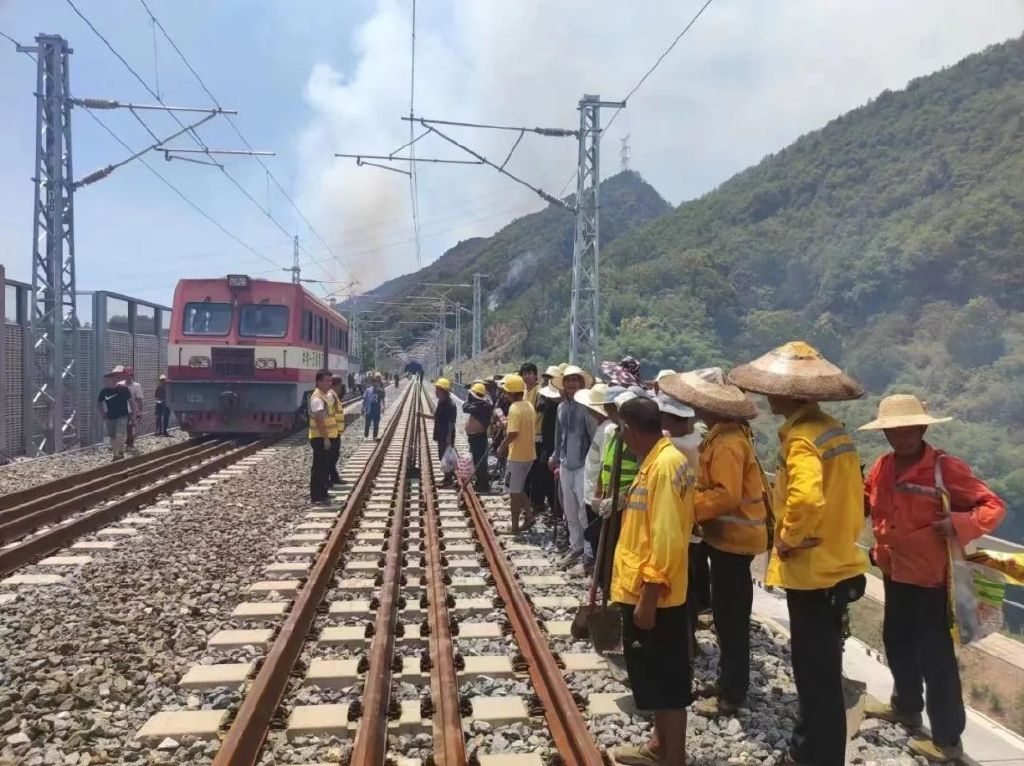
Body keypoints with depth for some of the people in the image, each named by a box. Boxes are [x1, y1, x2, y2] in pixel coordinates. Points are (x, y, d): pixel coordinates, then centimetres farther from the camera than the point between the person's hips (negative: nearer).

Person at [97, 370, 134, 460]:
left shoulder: (123, 389, -12)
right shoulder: (104, 391, -3)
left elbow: (130, 400, -1)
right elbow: (98, 402, 13)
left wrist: (132, 412, -1)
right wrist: (102, 412, 3)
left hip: (122, 416, -4)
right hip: (110, 417, 4)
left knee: (120, 435, -19)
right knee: (112, 437, 10)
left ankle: (121, 452, -3)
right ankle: (115, 455, 22)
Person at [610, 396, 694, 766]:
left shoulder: (664, 465, -21)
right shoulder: (660, 460, 9)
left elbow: (666, 539, -26)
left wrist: (648, 596, -23)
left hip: (653, 595, -10)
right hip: (645, 590, 10)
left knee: (666, 683, 3)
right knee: (655, 676, 21)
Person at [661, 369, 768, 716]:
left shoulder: (727, 443, -22)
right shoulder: (726, 433, 10)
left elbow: (726, 496, -29)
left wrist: (686, 506, -22)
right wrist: (693, 499, 8)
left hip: (733, 538, -10)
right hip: (729, 535, 10)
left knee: (730, 616, 0)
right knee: (728, 613, 18)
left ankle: (732, 693, 12)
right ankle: (728, 680, 31)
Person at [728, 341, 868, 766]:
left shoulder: (801, 437, -21)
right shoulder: (834, 430, 8)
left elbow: (806, 498, -37)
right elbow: (848, 497, 15)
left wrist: (787, 539, -21)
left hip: (813, 572, -10)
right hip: (836, 565, 10)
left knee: (817, 677, 4)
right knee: (820, 671, 21)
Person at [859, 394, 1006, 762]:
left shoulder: (946, 468, -17)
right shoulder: (881, 467, 1)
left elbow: (993, 507, -15)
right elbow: (861, 503, 13)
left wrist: (959, 525, -31)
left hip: (931, 580, -7)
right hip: (894, 575, 7)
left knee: (935, 658, 3)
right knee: (897, 643, 23)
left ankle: (947, 740, 20)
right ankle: (905, 706, 46)